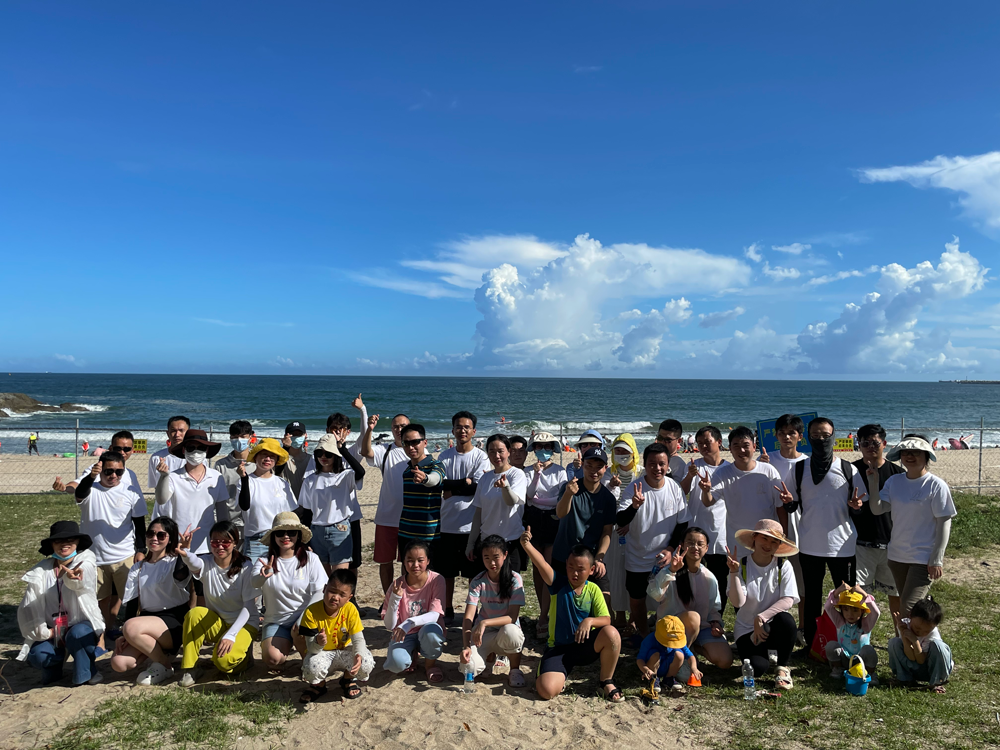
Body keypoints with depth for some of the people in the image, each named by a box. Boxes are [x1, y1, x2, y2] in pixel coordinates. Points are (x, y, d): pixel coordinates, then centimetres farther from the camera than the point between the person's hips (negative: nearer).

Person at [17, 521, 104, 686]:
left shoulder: (85, 563, -10)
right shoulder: (42, 570, -1)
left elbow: (83, 582, -35)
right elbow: (28, 606, 0)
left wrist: (74, 578, -59)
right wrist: (42, 631, -9)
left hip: (82, 625, -3)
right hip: (53, 631, 3)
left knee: (77, 633, -36)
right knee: (37, 656, -25)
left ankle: (86, 673, -8)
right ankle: (53, 666, 12)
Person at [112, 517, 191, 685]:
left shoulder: (175, 562, -2)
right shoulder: (138, 568, 14)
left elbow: (180, 579, -27)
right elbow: (130, 603, 7)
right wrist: (125, 635, -6)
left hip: (174, 622, -5)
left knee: (132, 627, -31)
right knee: (118, 663, -16)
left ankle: (164, 665, -9)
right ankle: (160, 650, 10)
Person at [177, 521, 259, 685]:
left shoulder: (245, 567, -13)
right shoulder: (206, 564, -8)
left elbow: (248, 606, -16)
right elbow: (194, 563, -34)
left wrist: (230, 635, -28)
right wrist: (185, 554, -59)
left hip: (244, 624, -3)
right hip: (216, 623, 3)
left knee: (223, 660, -28)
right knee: (194, 613, -27)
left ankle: (243, 654, 7)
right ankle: (190, 668, -13)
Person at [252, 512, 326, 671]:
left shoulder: (310, 559, -3)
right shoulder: (264, 561, -2)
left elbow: (319, 593, -7)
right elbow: (255, 583, -23)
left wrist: (303, 619, -20)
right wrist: (264, 574, -46)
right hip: (276, 620, 1)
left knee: (300, 632, -32)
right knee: (273, 659, -22)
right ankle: (285, 645, 14)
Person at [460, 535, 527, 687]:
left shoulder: (515, 579, -13)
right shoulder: (478, 582, -7)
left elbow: (512, 617, -20)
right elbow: (468, 618, -14)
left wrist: (484, 622, -35)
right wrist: (466, 646, -30)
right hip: (484, 634, 2)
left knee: (510, 631, -39)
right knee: (469, 666, -27)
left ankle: (515, 669, -7)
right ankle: (490, 655, 11)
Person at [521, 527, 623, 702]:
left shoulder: (593, 590, -2)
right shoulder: (558, 584, -8)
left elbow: (606, 620, -7)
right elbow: (541, 564, -28)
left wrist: (589, 621, -29)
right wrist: (526, 545, -46)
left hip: (585, 646, 2)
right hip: (558, 648, -2)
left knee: (611, 634, -29)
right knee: (546, 690, -26)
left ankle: (607, 683, -4)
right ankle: (560, 674, 13)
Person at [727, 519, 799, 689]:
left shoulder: (783, 567, -6)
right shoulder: (742, 566, -8)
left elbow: (788, 600, -16)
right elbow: (737, 602, -19)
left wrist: (762, 617, -25)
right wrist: (734, 573, -31)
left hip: (774, 629, 1)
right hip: (747, 630, -1)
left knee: (786, 620, -34)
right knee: (757, 668, -26)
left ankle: (783, 668, -9)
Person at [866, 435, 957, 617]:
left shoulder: (936, 485, -11)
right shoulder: (894, 481, 3)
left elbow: (944, 522, -11)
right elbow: (877, 509, -3)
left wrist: (937, 560, -13)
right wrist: (872, 482, -12)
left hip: (924, 558, -6)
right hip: (897, 555, 6)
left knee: (909, 608, -13)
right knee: (904, 604, 17)